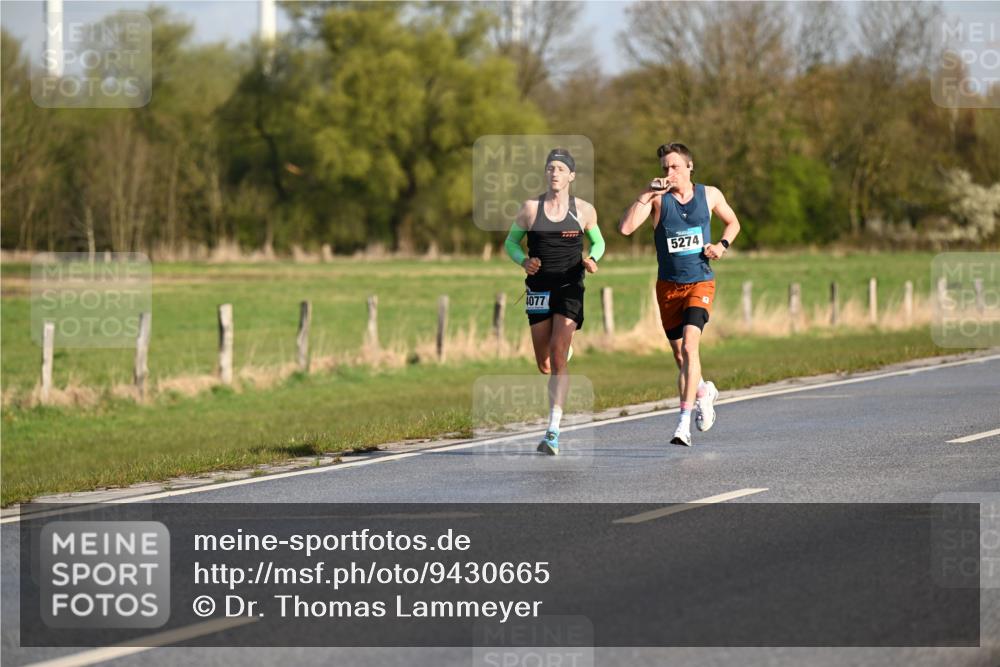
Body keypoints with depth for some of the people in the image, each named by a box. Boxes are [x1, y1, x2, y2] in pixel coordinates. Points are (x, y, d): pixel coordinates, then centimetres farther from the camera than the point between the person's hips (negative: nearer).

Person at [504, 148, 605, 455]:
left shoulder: (584, 210, 1)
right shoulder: (530, 208, 0)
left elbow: (598, 241, 16)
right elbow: (511, 242, 9)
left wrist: (592, 260, -6)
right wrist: (523, 261, -12)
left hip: (570, 290, -2)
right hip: (538, 288, 2)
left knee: (557, 358, -16)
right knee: (544, 366, 7)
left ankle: (553, 431, -17)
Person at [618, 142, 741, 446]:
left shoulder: (710, 194, 1)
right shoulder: (657, 198, -4)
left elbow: (733, 222, 19)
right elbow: (625, 228, -19)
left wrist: (722, 244, -1)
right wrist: (646, 193, -25)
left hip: (701, 283, -2)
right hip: (668, 285, 2)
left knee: (689, 345, -22)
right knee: (680, 356, 11)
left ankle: (684, 422, -24)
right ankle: (704, 392, 43)